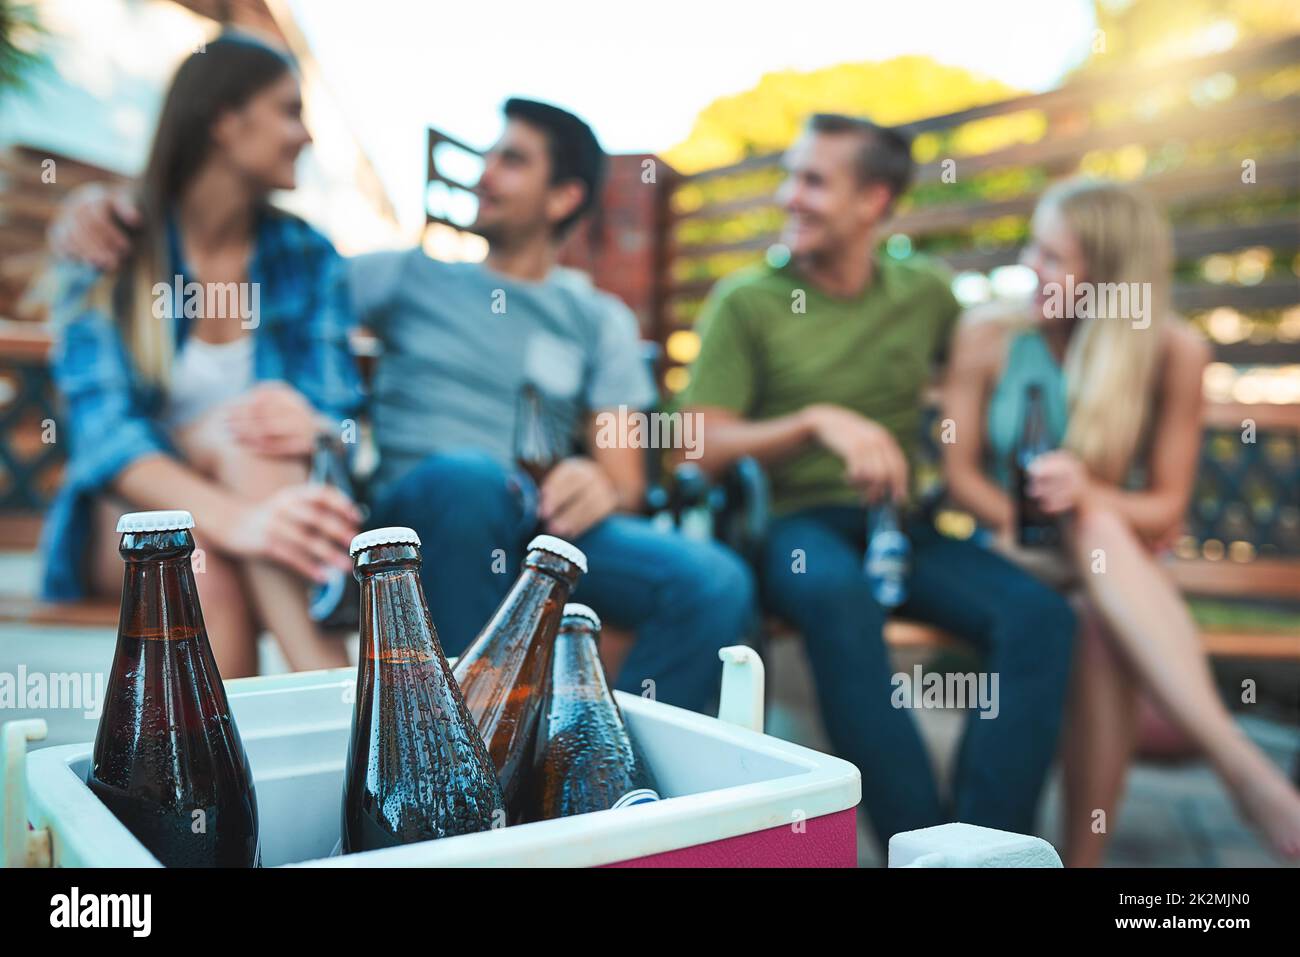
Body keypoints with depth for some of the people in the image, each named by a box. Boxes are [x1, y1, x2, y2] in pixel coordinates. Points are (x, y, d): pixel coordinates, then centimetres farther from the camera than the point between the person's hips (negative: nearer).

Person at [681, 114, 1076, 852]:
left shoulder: (924, 293, 12)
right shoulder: (745, 302, 1)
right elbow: (705, 448, -5)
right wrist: (818, 419, -19)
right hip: (791, 522, -3)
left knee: (1039, 614, -23)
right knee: (837, 595, -39)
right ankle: (925, 838, -29)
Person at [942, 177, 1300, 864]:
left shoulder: (1173, 353, -5)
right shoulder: (988, 339, -3)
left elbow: (1165, 511, -4)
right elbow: (960, 472, 0)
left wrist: (1088, 495, -27)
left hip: (1120, 563, 1)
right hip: (1015, 554, -1)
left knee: (1102, 632, -38)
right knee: (1094, 531, -37)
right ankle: (1244, 767, -44)